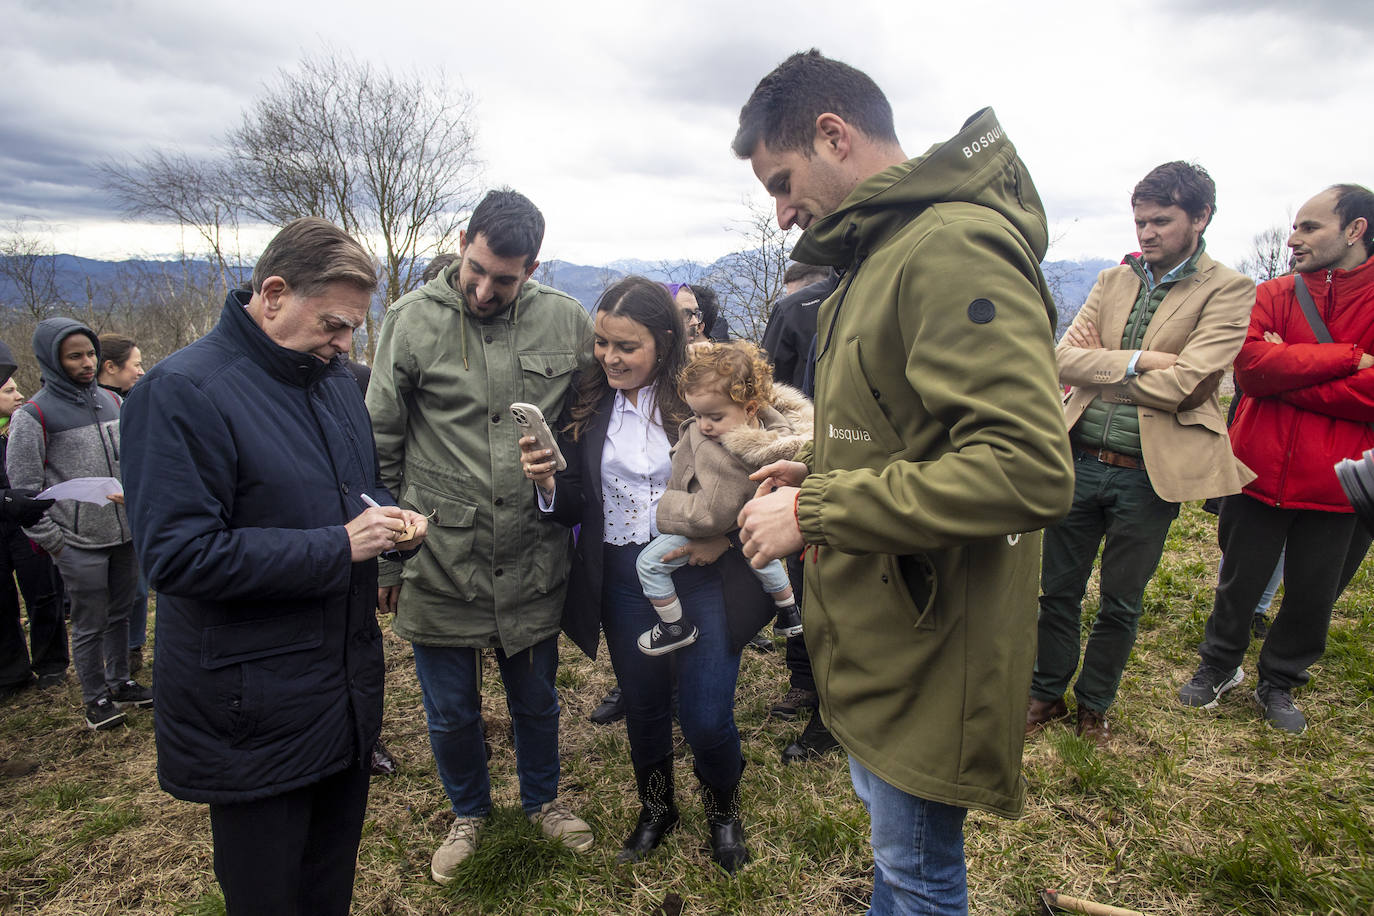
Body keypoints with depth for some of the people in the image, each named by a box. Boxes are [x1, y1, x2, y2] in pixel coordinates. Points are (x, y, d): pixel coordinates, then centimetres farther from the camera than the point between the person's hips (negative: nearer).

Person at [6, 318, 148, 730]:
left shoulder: (111, 401, 8)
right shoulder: (34, 415, -9)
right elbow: (24, 488, -9)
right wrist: (52, 542, -9)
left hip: (125, 534, 5)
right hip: (80, 545, -5)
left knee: (120, 615, 17)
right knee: (90, 625, 6)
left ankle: (120, 682, 32)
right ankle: (95, 698, 22)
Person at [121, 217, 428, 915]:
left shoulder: (334, 379, 8)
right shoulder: (181, 391, -17)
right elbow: (177, 554, -23)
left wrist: (394, 521, -3)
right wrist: (337, 548, -24)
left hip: (347, 688, 7)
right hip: (256, 713, -7)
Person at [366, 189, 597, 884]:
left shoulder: (568, 322, -3)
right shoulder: (412, 319, -7)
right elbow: (379, 446, -2)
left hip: (533, 561, 1)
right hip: (439, 562, -1)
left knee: (536, 701, 20)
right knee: (451, 713, 16)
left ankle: (543, 799, 49)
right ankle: (469, 812, 46)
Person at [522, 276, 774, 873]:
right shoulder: (587, 407, 0)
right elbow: (574, 508, 3)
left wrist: (725, 536, -18)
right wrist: (548, 484, -18)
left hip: (702, 574, -3)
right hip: (623, 582, 3)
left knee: (706, 717, 0)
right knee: (643, 707, 17)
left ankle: (723, 808, 35)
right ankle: (656, 807, 46)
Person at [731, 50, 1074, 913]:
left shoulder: (955, 246, -21)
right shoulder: (885, 253, 11)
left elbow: (1029, 469, -31)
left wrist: (813, 512, -25)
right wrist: (821, 471, 6)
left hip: (926, 643, -9)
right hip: (878, 630, 9)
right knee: (890, 822, 28)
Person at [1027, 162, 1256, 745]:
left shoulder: (1229, 291, -5)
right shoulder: (1113, 280, 9)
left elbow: (1183, 384, -18)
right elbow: (1063, 357, -3)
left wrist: (1099, 373, -8)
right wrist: (1136, 361, -15)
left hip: (1150, 474, -3)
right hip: (1081, 461, 4)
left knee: (1121, 605, 12)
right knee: (1057, 590, 13)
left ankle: (1093, 706, 34)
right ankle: (1047, 695, 33)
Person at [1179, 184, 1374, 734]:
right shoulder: (1273, 296, 2)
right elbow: (1251, 364, -15)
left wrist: (1288, 372, -16)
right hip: (1261, 472, 1)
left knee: (1314, 596, 12)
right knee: (1239, 584, 13)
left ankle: (1279, 683, 34)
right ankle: (1220, 665, 35)